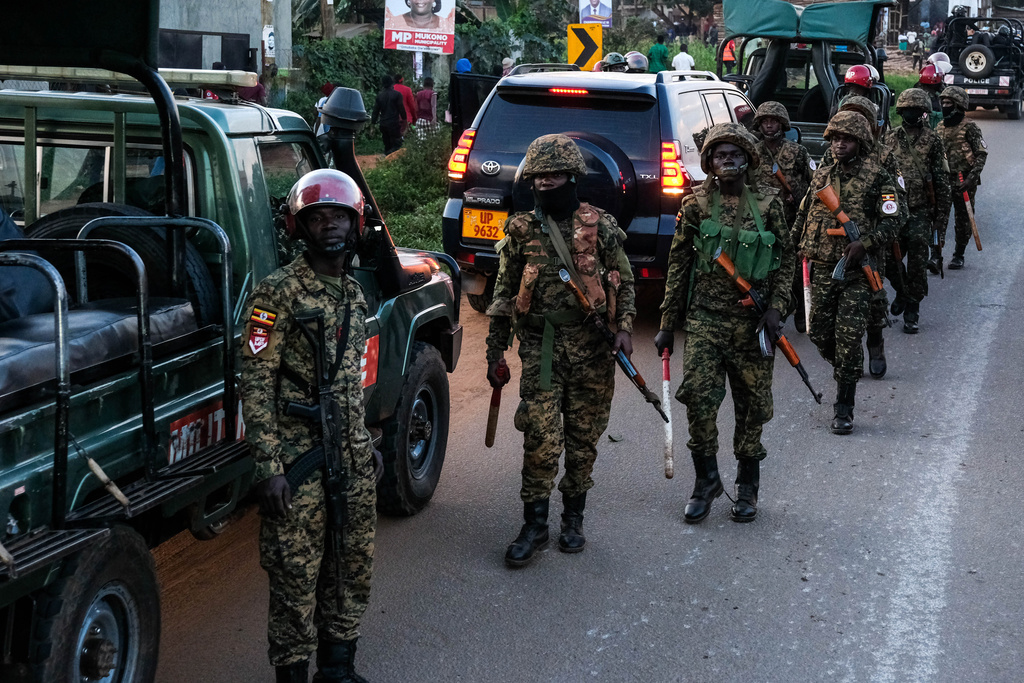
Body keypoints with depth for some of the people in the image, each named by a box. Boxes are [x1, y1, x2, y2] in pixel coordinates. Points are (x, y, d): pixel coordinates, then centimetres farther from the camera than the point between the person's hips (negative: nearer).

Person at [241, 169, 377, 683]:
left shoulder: (354, 293, 11)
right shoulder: (279, 292, -11)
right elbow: (256, 383, -14)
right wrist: (269, 464, -18)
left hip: (353, 456, 7)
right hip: (298, 455, -7)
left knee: (353, 564, 14)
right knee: (296, 573, -1)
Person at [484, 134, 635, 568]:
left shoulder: (600, 226, 3)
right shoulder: (521, 231, 5)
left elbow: (625, 283, 7)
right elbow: (504, 295, 9)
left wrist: (625, 329, -8)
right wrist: (495, 352, 7)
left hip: (592, 348, 1)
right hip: (541, 349, 0)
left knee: (583, 439, 8)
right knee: (541, 439, -6)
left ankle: (573, 519, 23)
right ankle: (534, 526, 5)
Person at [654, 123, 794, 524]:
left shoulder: (768, 204, 4)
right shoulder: (696, 205, 3)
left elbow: (786, 259, 9)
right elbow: (677, 265, 7)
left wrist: (776, 308, -5)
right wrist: (667, 323, 6)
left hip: (752, 323, 1)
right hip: (704, 318, 0)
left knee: (753, 404, 6)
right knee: (698, 397, -11)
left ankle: (747, 488, 22)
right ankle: (706, 480, 9)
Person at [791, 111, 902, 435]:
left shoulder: (877, 177, -4)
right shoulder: (821, 174, 11)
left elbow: (892, 222, -7)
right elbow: (804, 213, 23)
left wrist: (864, 244, -21)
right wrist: (797, 245, 14)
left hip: (856, 271, -5)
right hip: (822, 268, 5)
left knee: (848, 337, -7)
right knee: (820, 333, 7)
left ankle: (844, 409, 2)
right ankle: (844, 373, 37)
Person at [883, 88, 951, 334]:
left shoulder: (932, 140, 0)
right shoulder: (891, 139, 9)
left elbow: (942, 180, 0)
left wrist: (941, 214, -3)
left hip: (920, 211, -3)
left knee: (917, 263, -5)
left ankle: (912, 309, 3)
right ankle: (902, 292, 33)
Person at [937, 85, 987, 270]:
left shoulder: (969, 128, -7)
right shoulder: (939, 128, 10)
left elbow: (981, 155, -9)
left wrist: (971, 178, -18)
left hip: (964, 183, -4)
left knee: (962, 219, 6)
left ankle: (959, 255, 20)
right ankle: (936, 255, -11)